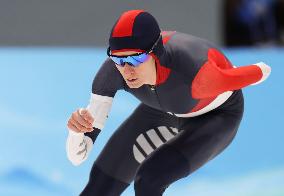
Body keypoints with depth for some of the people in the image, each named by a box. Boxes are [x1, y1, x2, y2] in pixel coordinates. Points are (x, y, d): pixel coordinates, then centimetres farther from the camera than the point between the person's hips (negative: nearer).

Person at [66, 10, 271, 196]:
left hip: (217, 115, -4)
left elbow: (260, 72, -21)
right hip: (164, 111, 4)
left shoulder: (195, 75, -45)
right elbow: (78, 154, -29)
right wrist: (77, 128, -51)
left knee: (148, 179, -26)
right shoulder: (112, 71, -33)